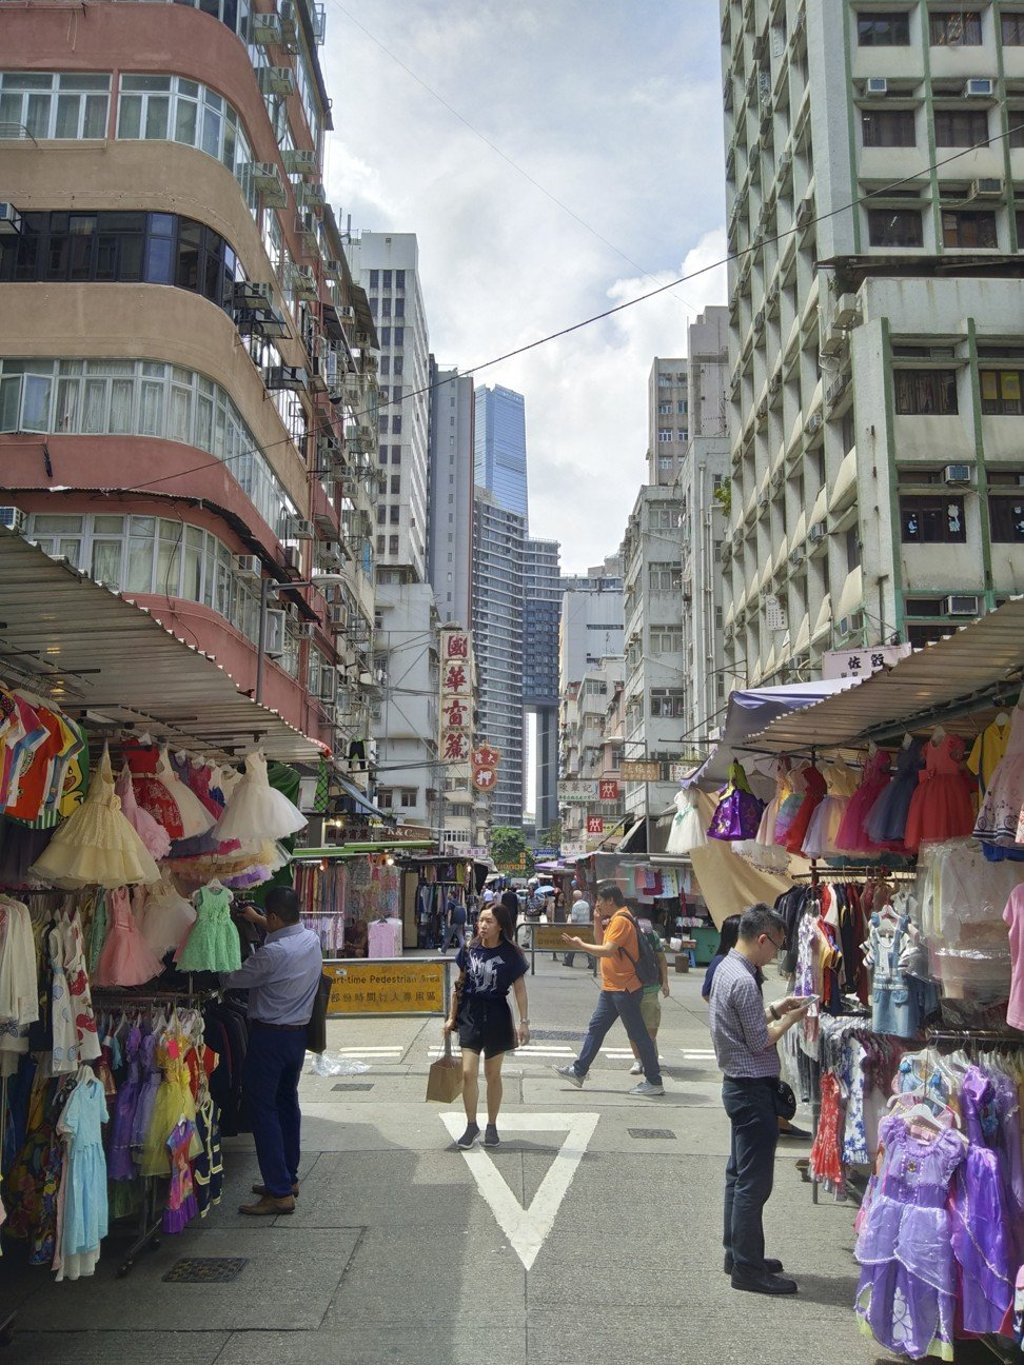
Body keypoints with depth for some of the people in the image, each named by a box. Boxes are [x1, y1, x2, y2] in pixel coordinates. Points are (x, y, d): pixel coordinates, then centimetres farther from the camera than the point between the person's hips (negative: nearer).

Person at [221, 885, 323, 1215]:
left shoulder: (272, 953, -24)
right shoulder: (312, 940, 0)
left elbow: (232, 980, -11)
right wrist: (258, 919, 30)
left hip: (269, 1036, -8)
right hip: (298, 1033, 8)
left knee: (263, 1108, -1)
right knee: (287, 1102, 18)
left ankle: (280, 1192, -2)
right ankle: (289, 1178, 29)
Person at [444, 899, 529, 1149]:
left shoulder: (510, 954, -7)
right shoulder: (469, 950, -1)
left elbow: (519, 989, -2)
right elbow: (460, 984, 8)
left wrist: (524, 1021, -6)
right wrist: (452, 1016, 10)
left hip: (496, 1015, -2)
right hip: (469, 1013, 2)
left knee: (492, 1074, 10)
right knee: (468, 1073, -5)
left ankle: (491, 1126, 25)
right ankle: (471, 1126, 12)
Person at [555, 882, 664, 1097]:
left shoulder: (621, 920, -18)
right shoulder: (613, 920, 13)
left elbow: (607, 950, -27)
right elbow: (600, 942, 17)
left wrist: (580, 946, -18)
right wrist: (598, 919, 8)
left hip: (624, 988, -10)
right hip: (611, 988, 10)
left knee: (638, 1034, -3)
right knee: (595, 1028, 14)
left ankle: (654, 1081, 4)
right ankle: (579, 1071, 21)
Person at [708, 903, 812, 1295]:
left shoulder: (726, 968, 8)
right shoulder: (743, 982, -23)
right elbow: (760, 1041, -19)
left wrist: (774, 1009, 10)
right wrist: (789, 1019, -5)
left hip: (739, 1085, 10)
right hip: (753, 1089, -10)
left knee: (739, 1174, 18)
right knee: (754, 1182, -1)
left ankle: (737, 1253, 29)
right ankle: (748, 1268, 8)